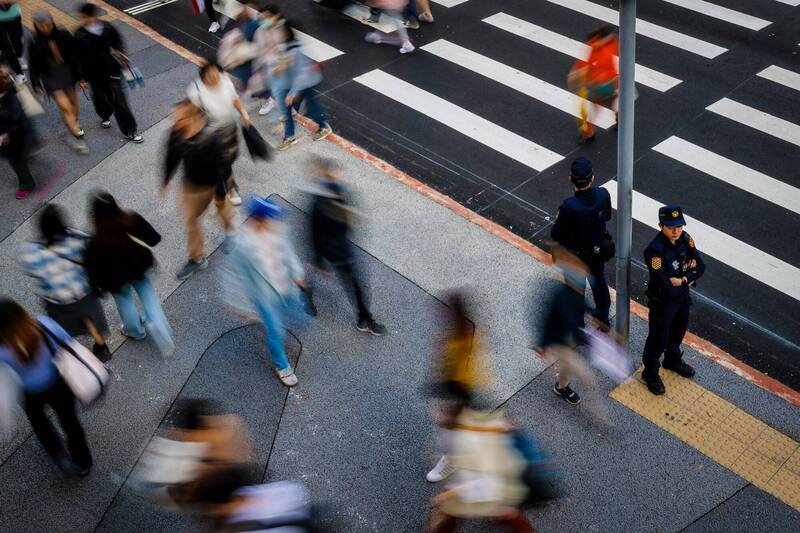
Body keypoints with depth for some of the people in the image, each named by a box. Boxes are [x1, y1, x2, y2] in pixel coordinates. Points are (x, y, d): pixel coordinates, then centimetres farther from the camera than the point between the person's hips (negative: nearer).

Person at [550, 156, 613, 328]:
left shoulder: (569, 206, -37)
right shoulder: (603, 195, -23)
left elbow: (555, 236, -24)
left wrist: (559, 219, -7)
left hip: (575, 256, -4)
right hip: (599, 251, 5)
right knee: (598, 281, 30)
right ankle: (603, 317, 52)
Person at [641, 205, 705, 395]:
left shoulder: (685, 239, -12)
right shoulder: (654, 250, -33)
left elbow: (700, 267, -7)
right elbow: (664, 285, -34)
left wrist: (682, 279, -22)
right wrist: (687, 277, -19)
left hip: (682, 296, 7)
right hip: (662, 302, -6)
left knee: (678, 332, 28)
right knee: (658, 338, 13)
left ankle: (673, 360, 55)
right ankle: (650, 372, 37)